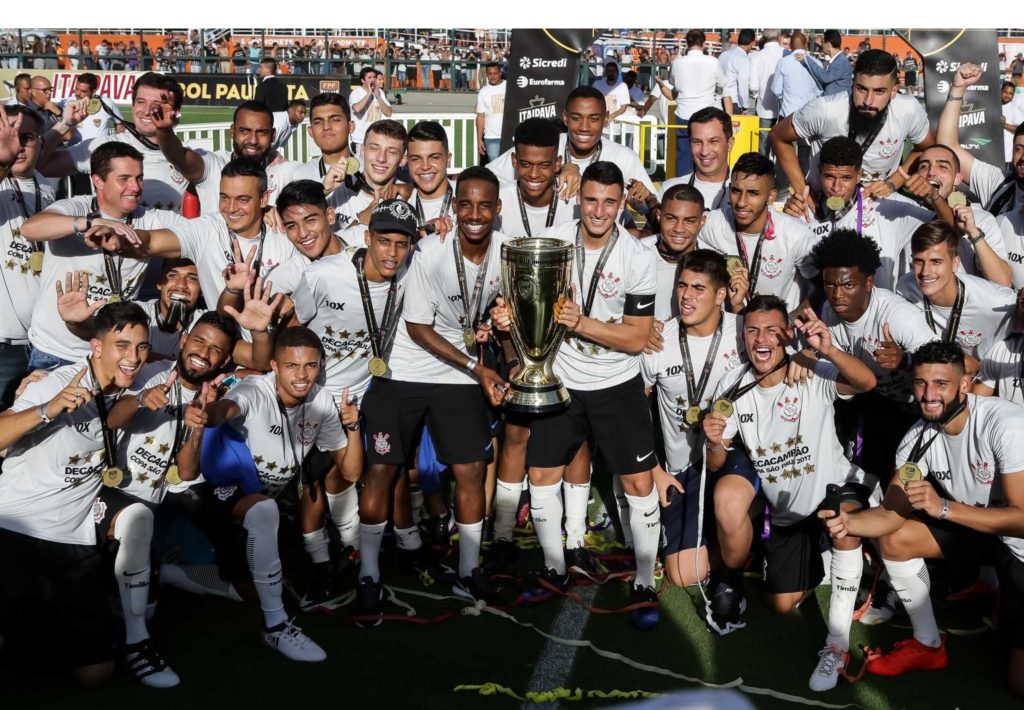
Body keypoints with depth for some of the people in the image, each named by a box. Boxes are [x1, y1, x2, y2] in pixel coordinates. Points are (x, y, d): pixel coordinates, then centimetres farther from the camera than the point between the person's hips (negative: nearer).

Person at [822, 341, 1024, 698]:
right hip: (974, 527, 6)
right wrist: (849, 522, -34)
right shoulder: (918, 438, -12)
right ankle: (928, 645, 7)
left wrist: (943, 507, -41)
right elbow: (892, 512, -13)